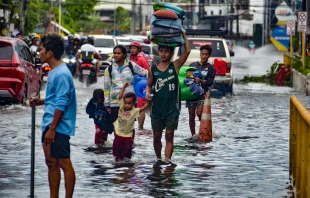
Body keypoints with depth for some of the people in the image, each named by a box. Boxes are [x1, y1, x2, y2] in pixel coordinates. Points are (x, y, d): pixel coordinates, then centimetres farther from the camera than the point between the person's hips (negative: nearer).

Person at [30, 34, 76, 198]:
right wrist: (41, 101, 8)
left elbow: (61, 104, -20)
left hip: (58, 127, -10)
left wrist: (52, 128, -21)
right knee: (51, 164, 14)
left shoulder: (61, 74, -17)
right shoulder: (54, 71, 14)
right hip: (50, 125, 10)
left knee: (64, 164, -4)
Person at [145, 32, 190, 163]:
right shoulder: (153, 69, 5)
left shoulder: (175, 66, 0)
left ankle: (167, 160, -6)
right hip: (157, 108, 2)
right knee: (157, 136, 10)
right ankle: (158, 159, 26)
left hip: (172, 108, -2)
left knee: (169, 136, -4)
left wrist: (183, 34, -6)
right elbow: (149, 84, 15)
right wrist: (148, 93, -6)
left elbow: (187, 51, -8)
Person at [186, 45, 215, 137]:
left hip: (202, 94, -3)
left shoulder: (210, 68, 5)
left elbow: (210, 82, -4)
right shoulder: (193, 65, 12)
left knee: (199, 113, -19)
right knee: (191, 116, 4)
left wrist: (201, 81, -21)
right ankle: (193, 135, 15)